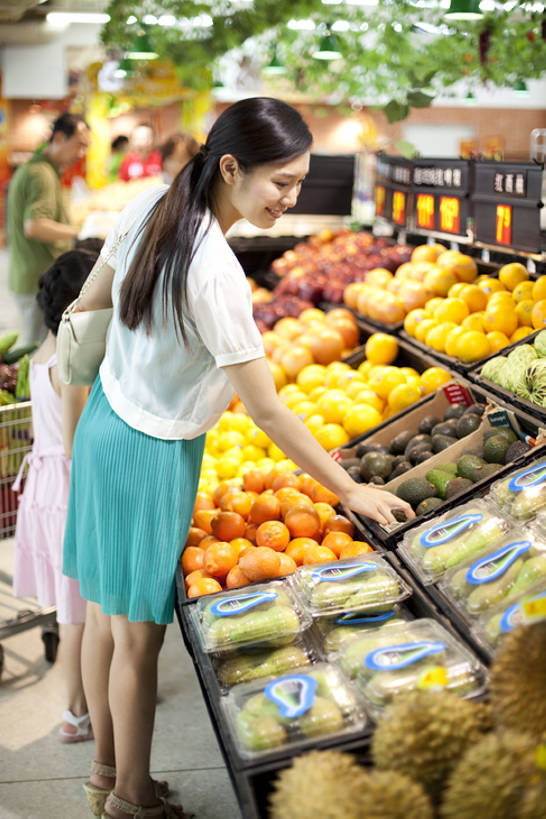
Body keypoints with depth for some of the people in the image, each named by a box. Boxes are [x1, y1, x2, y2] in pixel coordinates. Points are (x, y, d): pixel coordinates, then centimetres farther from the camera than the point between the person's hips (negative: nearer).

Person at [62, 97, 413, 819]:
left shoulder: (149, 206, -4)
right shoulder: (215, 273, -29)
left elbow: (91, 300, 12)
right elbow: (268, 413, -23)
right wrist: (350, 491, -14)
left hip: (104, 421, 9)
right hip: (151, 454, -9)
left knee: (106, 613, 20)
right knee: (139, 636, 8)